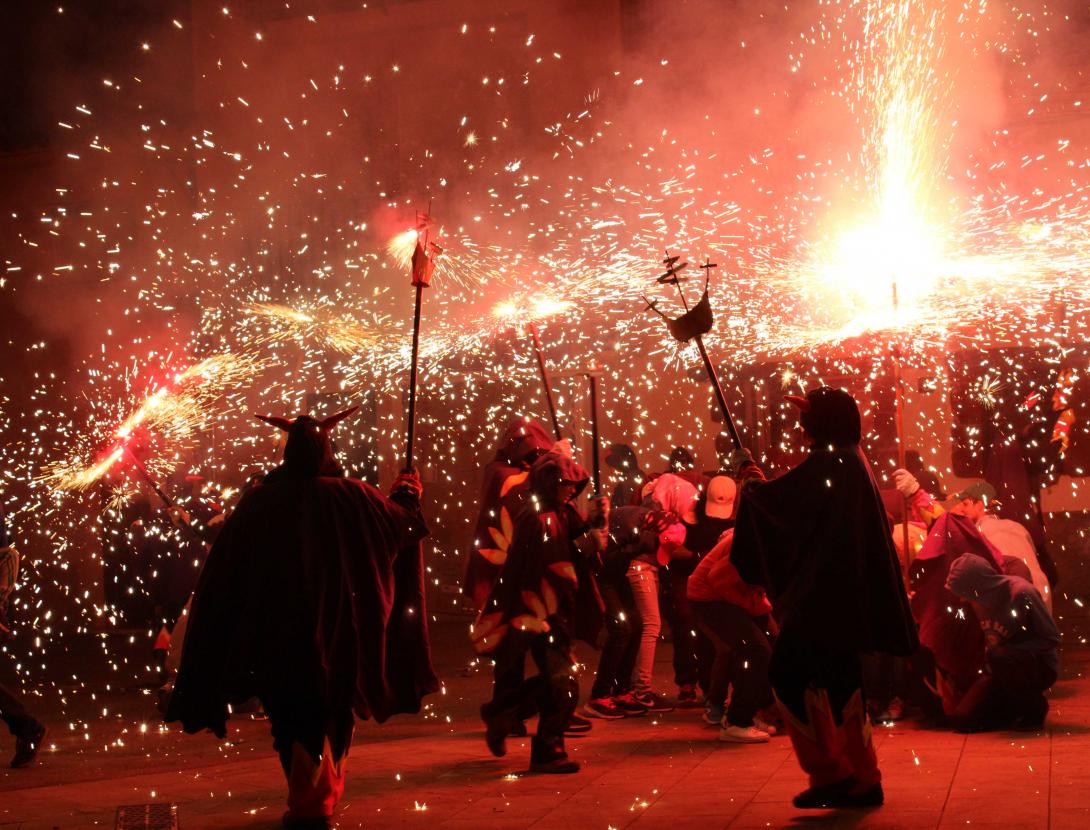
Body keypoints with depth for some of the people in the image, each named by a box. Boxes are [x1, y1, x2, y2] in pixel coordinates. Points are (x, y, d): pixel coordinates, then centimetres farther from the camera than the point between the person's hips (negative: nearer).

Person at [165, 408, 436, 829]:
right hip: (334, 632, 0)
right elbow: (400, 523, 8)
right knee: (330, 714, 16)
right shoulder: (347, 497, -8)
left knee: (291, 719, 11)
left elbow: (223, 569, -1)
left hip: (275, 633, 0)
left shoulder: (258, 502, -5)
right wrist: (407, 495, 31)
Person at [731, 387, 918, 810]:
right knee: (840, 678, 13)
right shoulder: (852, 459, 14)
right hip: (850, 593, 9)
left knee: (789, 672, -2)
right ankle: (862, 780, 16)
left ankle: (828, 772, 0)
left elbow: (776, 501, -12)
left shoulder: (826, 463, -15)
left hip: (824, 591, -9)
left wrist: (749, 479, 7)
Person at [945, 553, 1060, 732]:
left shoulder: (1021, 594, -24)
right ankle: (1021, 708, 13)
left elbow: (1051, 638, -19)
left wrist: (1009, 651, -26)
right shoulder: (984, 599, -5)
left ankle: (1035, 707, -10)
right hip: (1001, 670, 6)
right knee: (963, 719, -10)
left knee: (1000, 659, -38)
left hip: (1039, 667, -6)